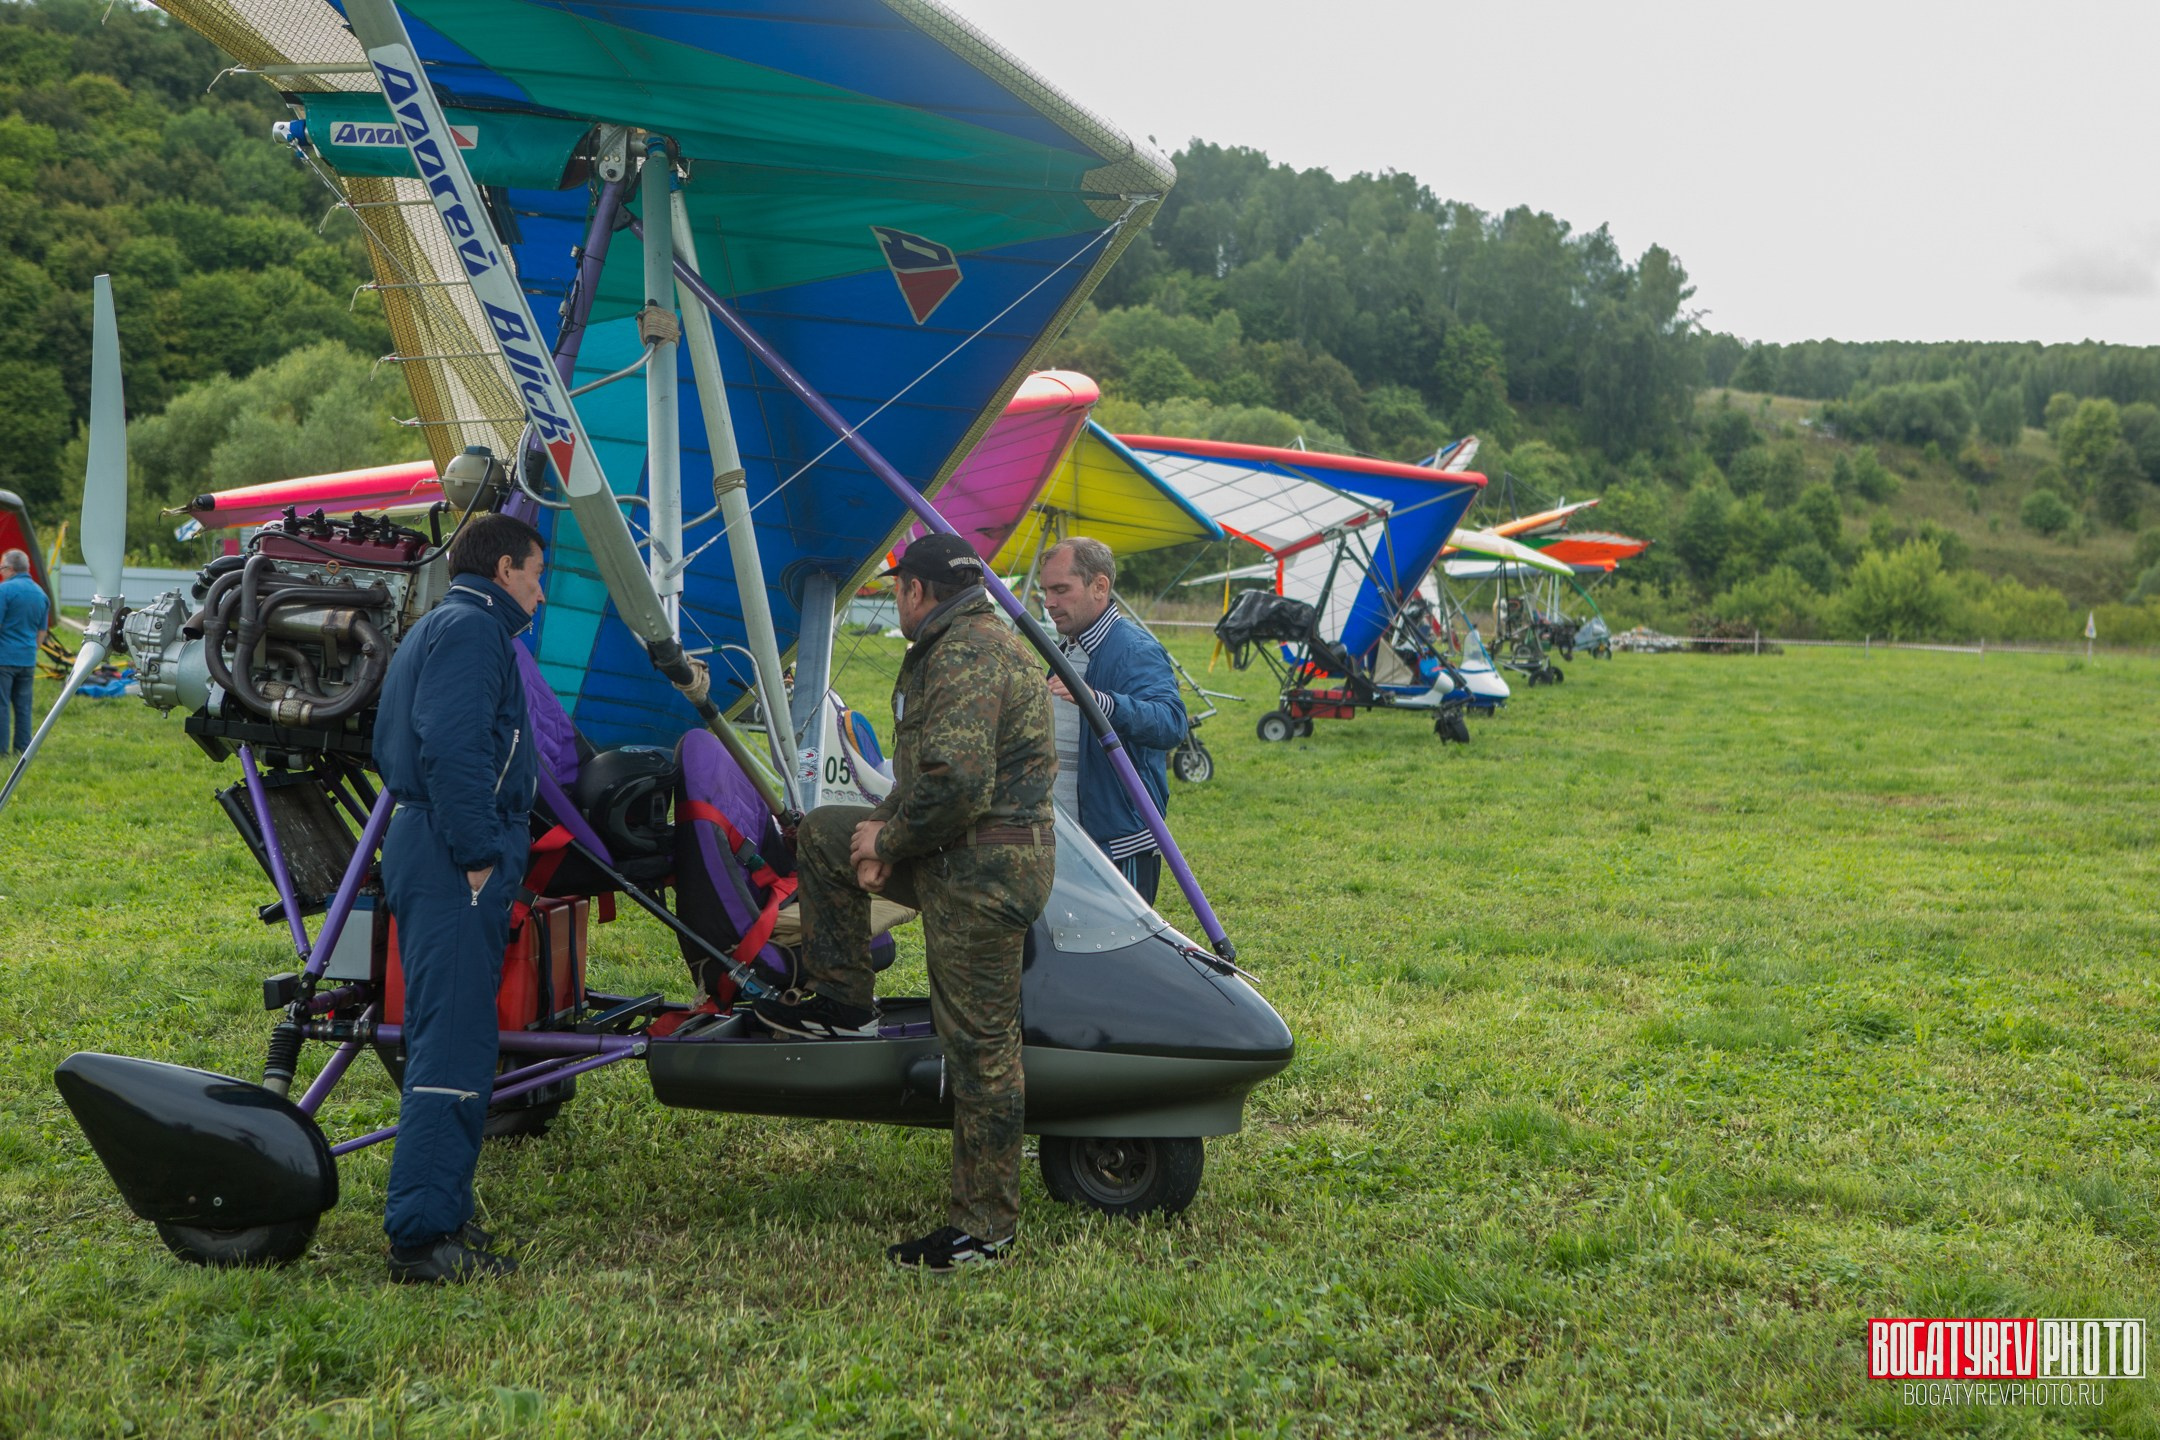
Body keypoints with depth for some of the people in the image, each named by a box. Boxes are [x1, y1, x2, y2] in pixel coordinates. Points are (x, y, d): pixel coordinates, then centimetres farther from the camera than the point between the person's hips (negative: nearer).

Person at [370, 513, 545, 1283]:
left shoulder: (436, 629, 25)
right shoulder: (472, 628, -9)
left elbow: (391, 747, 28)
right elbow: (453, 748, -22)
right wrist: (479, 853, -20)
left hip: (425, 850, 11)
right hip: (455, 861, -11)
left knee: (446, 1039, 14)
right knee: (454, 1044, -12)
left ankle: (440, 1218, 20)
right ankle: (422, 1235, -13)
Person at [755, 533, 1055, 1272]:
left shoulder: (967, 656, -19)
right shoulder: (953, 648, 17)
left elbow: (956, 782, -29)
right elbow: (924, 768, 19)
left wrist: (890, 840, -12)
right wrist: (886, 835, 3)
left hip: (984, 871, -11)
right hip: (958, 856, 11)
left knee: (980, 1046, -3)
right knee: (822, 833, 22)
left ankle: (984, 1228, 6)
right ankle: (840, 997, 27)